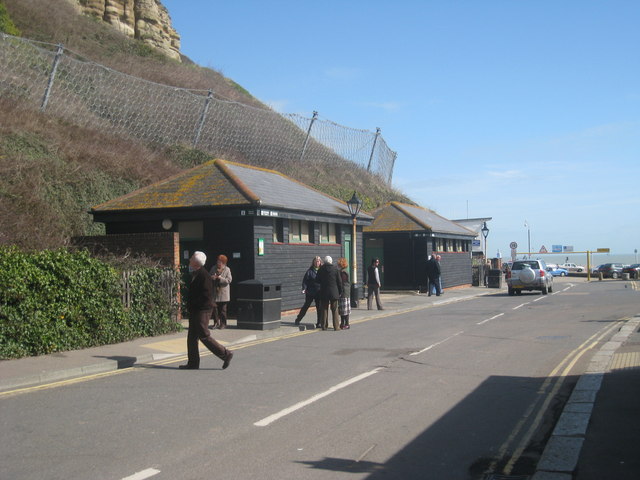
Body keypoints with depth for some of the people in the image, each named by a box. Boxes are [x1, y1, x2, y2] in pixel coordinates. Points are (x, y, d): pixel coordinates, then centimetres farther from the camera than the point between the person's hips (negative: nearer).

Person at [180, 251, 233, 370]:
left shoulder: (204, 275, -17)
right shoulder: (196, 274, 13)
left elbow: (206, 295, -21)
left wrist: (192, 304, -16)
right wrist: (190, 305, 11)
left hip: (202, 311, -10)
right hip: (195, 311, 10)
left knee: (204, 336, -6)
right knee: (192, 337, 11)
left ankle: (225, 354, 3)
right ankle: (193, 363, 18)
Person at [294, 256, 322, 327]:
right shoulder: (310, 271, -3)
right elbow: (305, 280, -4)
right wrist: (304, 289, -17)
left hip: (319, 293, 2)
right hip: (310, 292, -1)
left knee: (319, 308, 2)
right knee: (306, 306, 8)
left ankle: (319, 323, 10)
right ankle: (298, 319, 24)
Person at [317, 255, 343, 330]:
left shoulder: (321, 269, -3)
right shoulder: (335, 269, -6)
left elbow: (318, 280, 6)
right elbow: (339, 281, -3)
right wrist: (340, 291, 6)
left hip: (324, 292, 1)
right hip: (334, 292, -1)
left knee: (324, 309, 9)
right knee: (334, 309, 4)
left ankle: (324, 325, 10)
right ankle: (336, 326, 5)